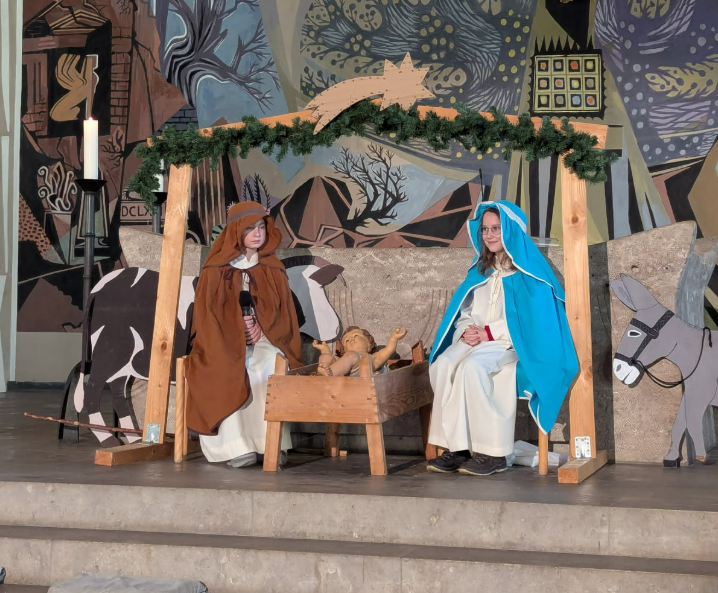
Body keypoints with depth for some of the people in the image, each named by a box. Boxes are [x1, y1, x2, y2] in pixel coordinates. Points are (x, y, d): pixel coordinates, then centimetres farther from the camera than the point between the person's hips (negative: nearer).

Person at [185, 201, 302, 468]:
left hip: (263, 343, 1)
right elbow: (207, 311, 0)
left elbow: (283, 312, 9)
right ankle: (237, 447, -32)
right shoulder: (217, 268, 6)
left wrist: (262, 328, -11)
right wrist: (238, 327, -16)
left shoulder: (272, 269, 12)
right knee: (225, 375, -35)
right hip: (224, 342, -1)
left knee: (273, 368, -33)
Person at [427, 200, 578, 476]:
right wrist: (467, 331, -7)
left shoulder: (528, 270, 0)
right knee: (442, 365, -26)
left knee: (472, 367, -35)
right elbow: (464, 310, 17)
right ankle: (456, 448, -26)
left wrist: (489, 333, -14)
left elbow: (532, 318, -10)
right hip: (477, 340, 6)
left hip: (514, 343, -6)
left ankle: (492, 452, -29)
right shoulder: (480, 271, 20)